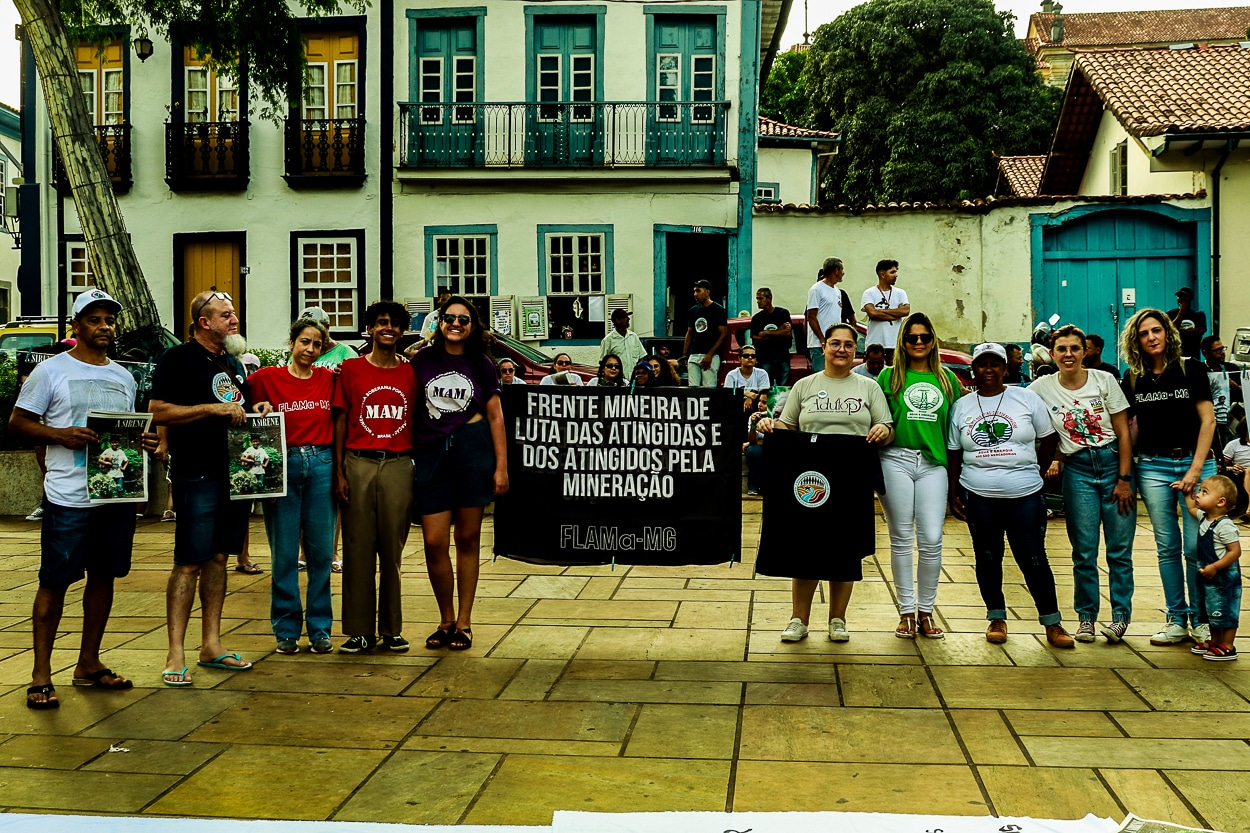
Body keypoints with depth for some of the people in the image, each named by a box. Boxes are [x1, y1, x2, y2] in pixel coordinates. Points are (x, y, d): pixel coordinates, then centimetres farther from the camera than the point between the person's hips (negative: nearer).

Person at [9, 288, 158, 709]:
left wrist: (144, 442, -1)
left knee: (103, 577, 11)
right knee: (55, 581, 0)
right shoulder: (51, 371, -1)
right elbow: (18, 422, -1)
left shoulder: (123, 377, 15)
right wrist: (61, 435, -17)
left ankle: (89, 664, 23)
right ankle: (41, 674, 9)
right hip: (68, 498, -5)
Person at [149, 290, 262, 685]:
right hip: (197, 475, -7)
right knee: (189, 563, -6)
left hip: (236, 473, 7)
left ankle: (211, 645, 19)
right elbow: (159, 411, -13)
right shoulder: (178, 358, -5)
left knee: (219, 558, 11)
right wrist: (213, 408, -17)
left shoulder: (233, 362, 18)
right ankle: (175, 654, -1)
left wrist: (258, 409, 7)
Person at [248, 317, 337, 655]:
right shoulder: (267, 377, 1)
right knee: (284, 554, 3)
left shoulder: (329, 378, 8)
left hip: (322, 466, 2)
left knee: (321, 552, 5)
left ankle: (320, 629, 15)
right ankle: (286, 630, 14)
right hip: (283, 466, -2)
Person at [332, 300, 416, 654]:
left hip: (399, 465, 1)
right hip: (358, 464, -1)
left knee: (393, 549, 5)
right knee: (358, 548, 2)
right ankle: (360, 630, 10)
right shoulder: (351, 368, 5)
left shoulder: (410, 372, 9)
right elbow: (340, 422, 4)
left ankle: (392, 629, 14)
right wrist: (339, 472, -2)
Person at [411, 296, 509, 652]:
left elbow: (495, 416, 6)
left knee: (468, 538, 5)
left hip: (473, 448, -1)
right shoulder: (422, 360, 6)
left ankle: (464, 623, 15)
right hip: (431, 451, 1)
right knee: (434, 542, -4)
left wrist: (501, 466, 0)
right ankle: (446, 620, 15)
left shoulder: (480, 364, 6)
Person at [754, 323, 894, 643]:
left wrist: (883, 431, -15)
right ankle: (799, 619, 11)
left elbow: (888, 431, 7)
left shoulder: (868, 387, 10)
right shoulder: (804, 386, 11)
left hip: (853, 481, 0)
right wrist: (768, 424, -10)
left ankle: (838, 619, 18)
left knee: (846, 548, 5)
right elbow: (786, 427, 10)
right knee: (805, 546, 0)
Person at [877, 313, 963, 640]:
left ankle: (926, 611, 11)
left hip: (933, 463, 1)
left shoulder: (947, 379, 13)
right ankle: (906, 611, 13)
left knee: (931, 540, -3)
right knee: (901, 539, 3)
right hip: (896, 460, -1)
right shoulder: (890, 376, 7)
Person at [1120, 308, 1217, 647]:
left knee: (1196, 547, -3)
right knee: (1167, 546, 6)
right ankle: (1177, 620, 15)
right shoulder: (1132, 378, 6)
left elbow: (1207, 420, -3)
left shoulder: (1191, 369, -2)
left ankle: (1200, 620, 10)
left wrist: (1195, 469, -9)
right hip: (1153, 467, 2)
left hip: (1194, 462, -2)